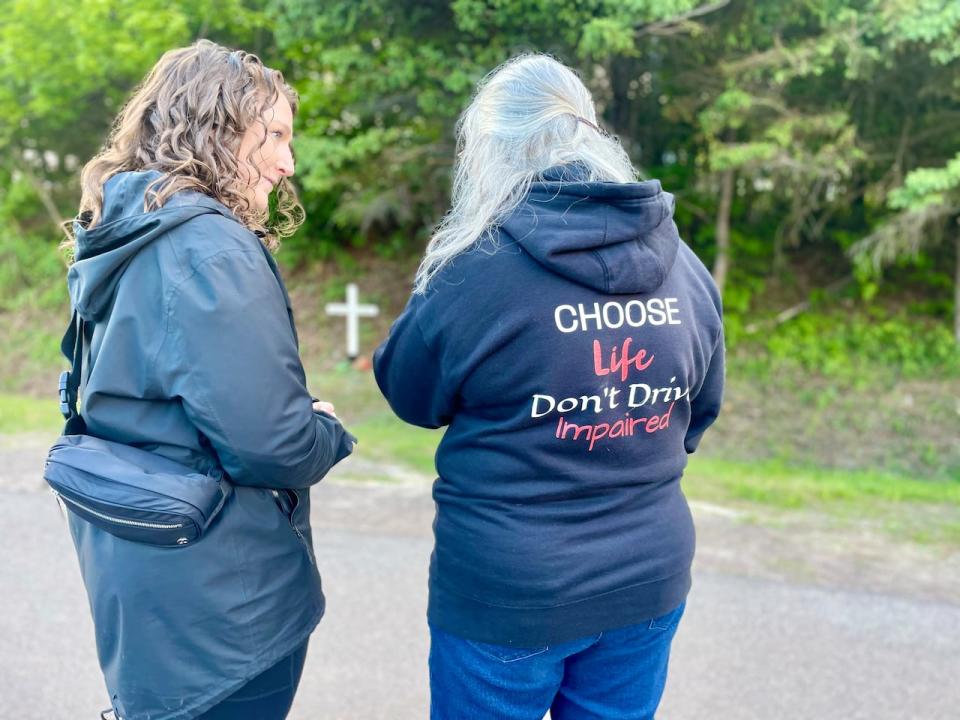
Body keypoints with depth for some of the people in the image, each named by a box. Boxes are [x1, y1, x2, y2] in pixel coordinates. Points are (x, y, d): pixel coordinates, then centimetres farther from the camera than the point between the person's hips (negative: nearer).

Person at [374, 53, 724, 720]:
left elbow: (409, 395, -5)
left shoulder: (479, 271, -20)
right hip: (650, 578, 5)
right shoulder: (684, 265, -4)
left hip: (507, 592, -4)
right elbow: (701, 410, 9)